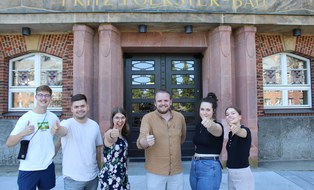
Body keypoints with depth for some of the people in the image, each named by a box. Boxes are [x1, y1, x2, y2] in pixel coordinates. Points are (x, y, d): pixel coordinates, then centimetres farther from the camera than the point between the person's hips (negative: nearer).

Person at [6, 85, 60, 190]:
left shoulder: (53, 117, 0)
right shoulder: (26, 117, -10)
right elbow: (9, 143, -13)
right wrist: (23, 133, -30)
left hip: (48, 166, 3)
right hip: (28, 169, -3)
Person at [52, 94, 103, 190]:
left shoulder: (94, 125, -1)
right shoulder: (68, 123, -12)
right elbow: (63, 130, -36)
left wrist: (99, 168, 11)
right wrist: (58, 129, -58)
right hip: (73, 178, -3)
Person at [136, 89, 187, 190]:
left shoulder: (180, 117, -1)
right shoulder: (148, 118, -11)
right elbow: (140, 143, -22)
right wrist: (146, 141, -41)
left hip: (177, 171, 3)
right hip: (155, 172, -3)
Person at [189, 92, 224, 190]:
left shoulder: (218, 126, -12)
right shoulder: (198, 125, 9)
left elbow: (215, 129, -38)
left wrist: (210, 125, -59)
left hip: (210, 167, -7)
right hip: (194, 166, 7)